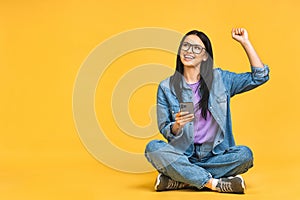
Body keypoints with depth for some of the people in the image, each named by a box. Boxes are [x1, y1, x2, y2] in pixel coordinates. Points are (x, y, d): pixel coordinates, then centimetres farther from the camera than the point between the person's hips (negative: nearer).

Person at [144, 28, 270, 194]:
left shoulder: (220, 79, 6)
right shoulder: (166, 87, 3)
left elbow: (260, 76, 4)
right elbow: (164, 130, 3)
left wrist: (245, 42, -1)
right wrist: (177, 126, -20)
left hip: (215, 155, 1)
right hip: (182, 154, 0)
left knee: (245, 154, -28)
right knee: (153, 147, -29)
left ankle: (178, 179, -21)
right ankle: (214, 183, -26)